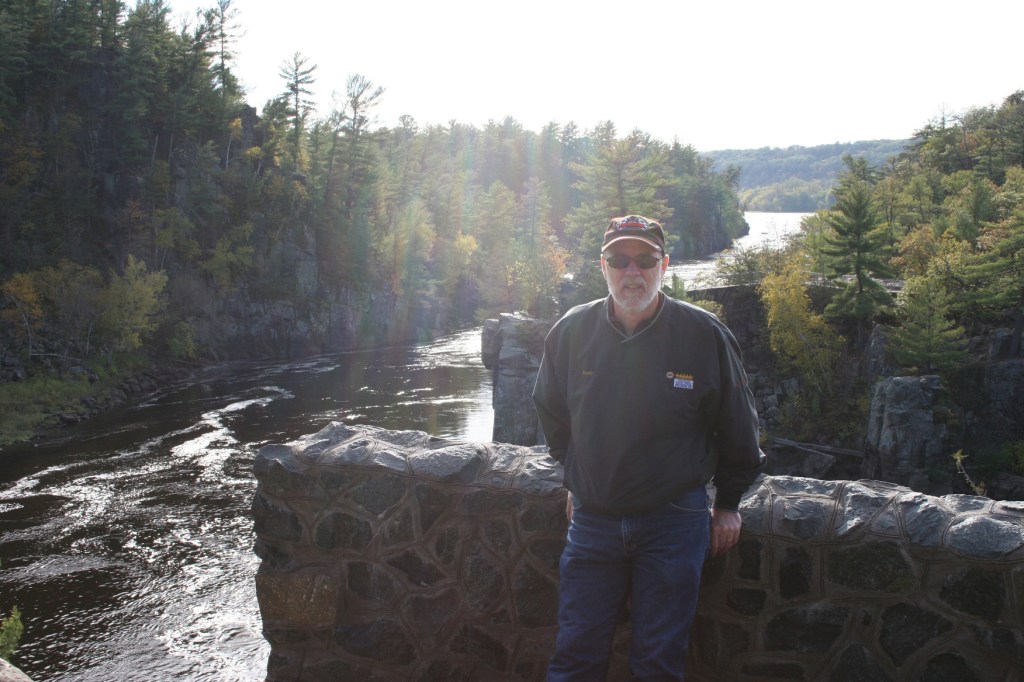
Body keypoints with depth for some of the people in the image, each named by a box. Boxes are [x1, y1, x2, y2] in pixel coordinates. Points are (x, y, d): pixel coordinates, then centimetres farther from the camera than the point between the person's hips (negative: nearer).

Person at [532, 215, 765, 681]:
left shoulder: (704, 335, -10)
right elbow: (551, 414, 15)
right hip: (592, 518, 2)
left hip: (673, 523, -2)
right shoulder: (571, 332, -3)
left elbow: (737, 428, 3)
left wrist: (728, 503, 8)